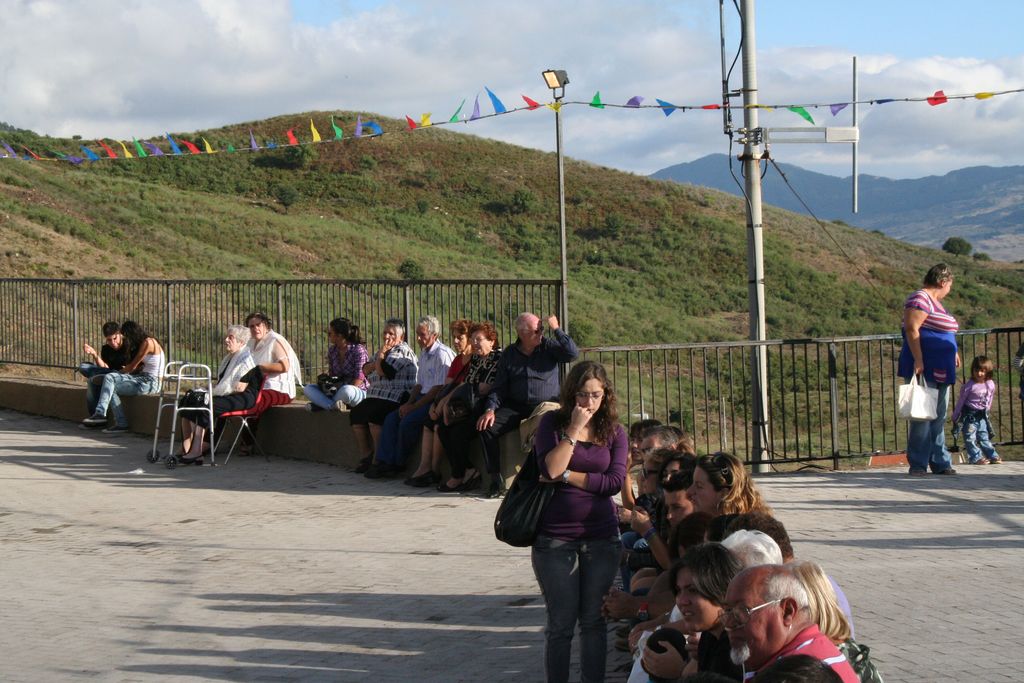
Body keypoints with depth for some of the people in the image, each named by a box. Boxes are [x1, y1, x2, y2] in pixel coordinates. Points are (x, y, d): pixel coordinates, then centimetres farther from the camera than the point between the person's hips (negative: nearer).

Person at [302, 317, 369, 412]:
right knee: (308, 388, -9)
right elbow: (331, 373, 14)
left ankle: (321, 404, -20)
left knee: (346, 390, -42)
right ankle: (333, 405, -31)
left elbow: (358, 380, -16)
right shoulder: (332, 350, 7)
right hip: (336, 390, 7)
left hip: (359, 392, -7)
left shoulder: (358, 350, -14)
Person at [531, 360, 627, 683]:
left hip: (601, 537, 2)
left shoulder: (614, 432, 4)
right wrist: (574, 430, -17)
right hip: (555, 538, -2)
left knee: (593, 620, 6)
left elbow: (614, 482, -9)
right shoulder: (553, 423, 0)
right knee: (561, 623, 2)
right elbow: (550, 468, -15)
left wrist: (565, 476, -11)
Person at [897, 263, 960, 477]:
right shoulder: (920, 299, -11)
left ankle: (940, 463, 15)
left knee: (939, 418, 11)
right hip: (924, 370, -10)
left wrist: (953, 351, 20)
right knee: (922, 417, -8)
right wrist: (918, 360, -24)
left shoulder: (935, 302, 20)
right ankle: (918, 465, -6)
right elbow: (912, 329, -20)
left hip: (940, 371, 10)